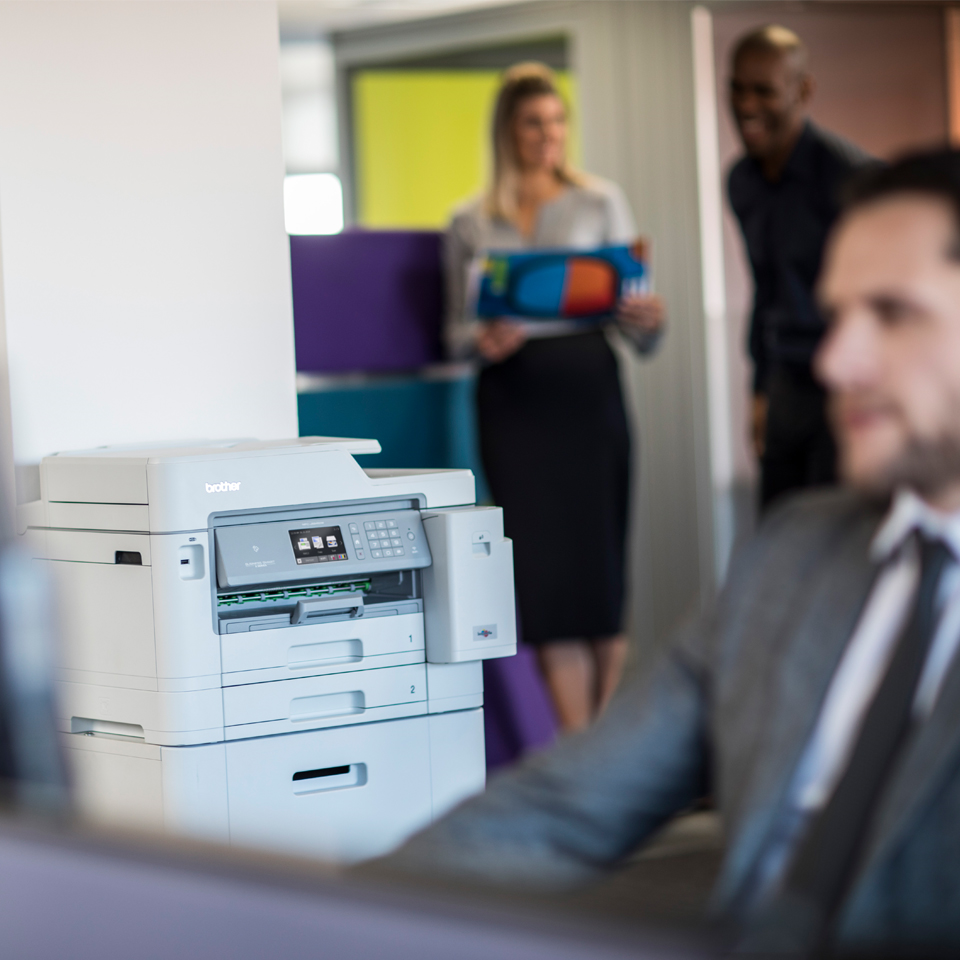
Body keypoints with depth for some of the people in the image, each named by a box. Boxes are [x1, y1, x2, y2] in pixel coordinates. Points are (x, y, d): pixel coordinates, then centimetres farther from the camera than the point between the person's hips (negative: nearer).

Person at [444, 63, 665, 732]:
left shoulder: (601, 203, 9)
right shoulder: (471, 224, 12)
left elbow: (637, 332, 4)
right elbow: (456, 330, 12)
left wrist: (648, 319, -19)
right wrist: (482, 341, -10)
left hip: (587, 383, -1)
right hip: (513, 397, 1)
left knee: (598, 560, -3)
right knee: (543, 568, -3)